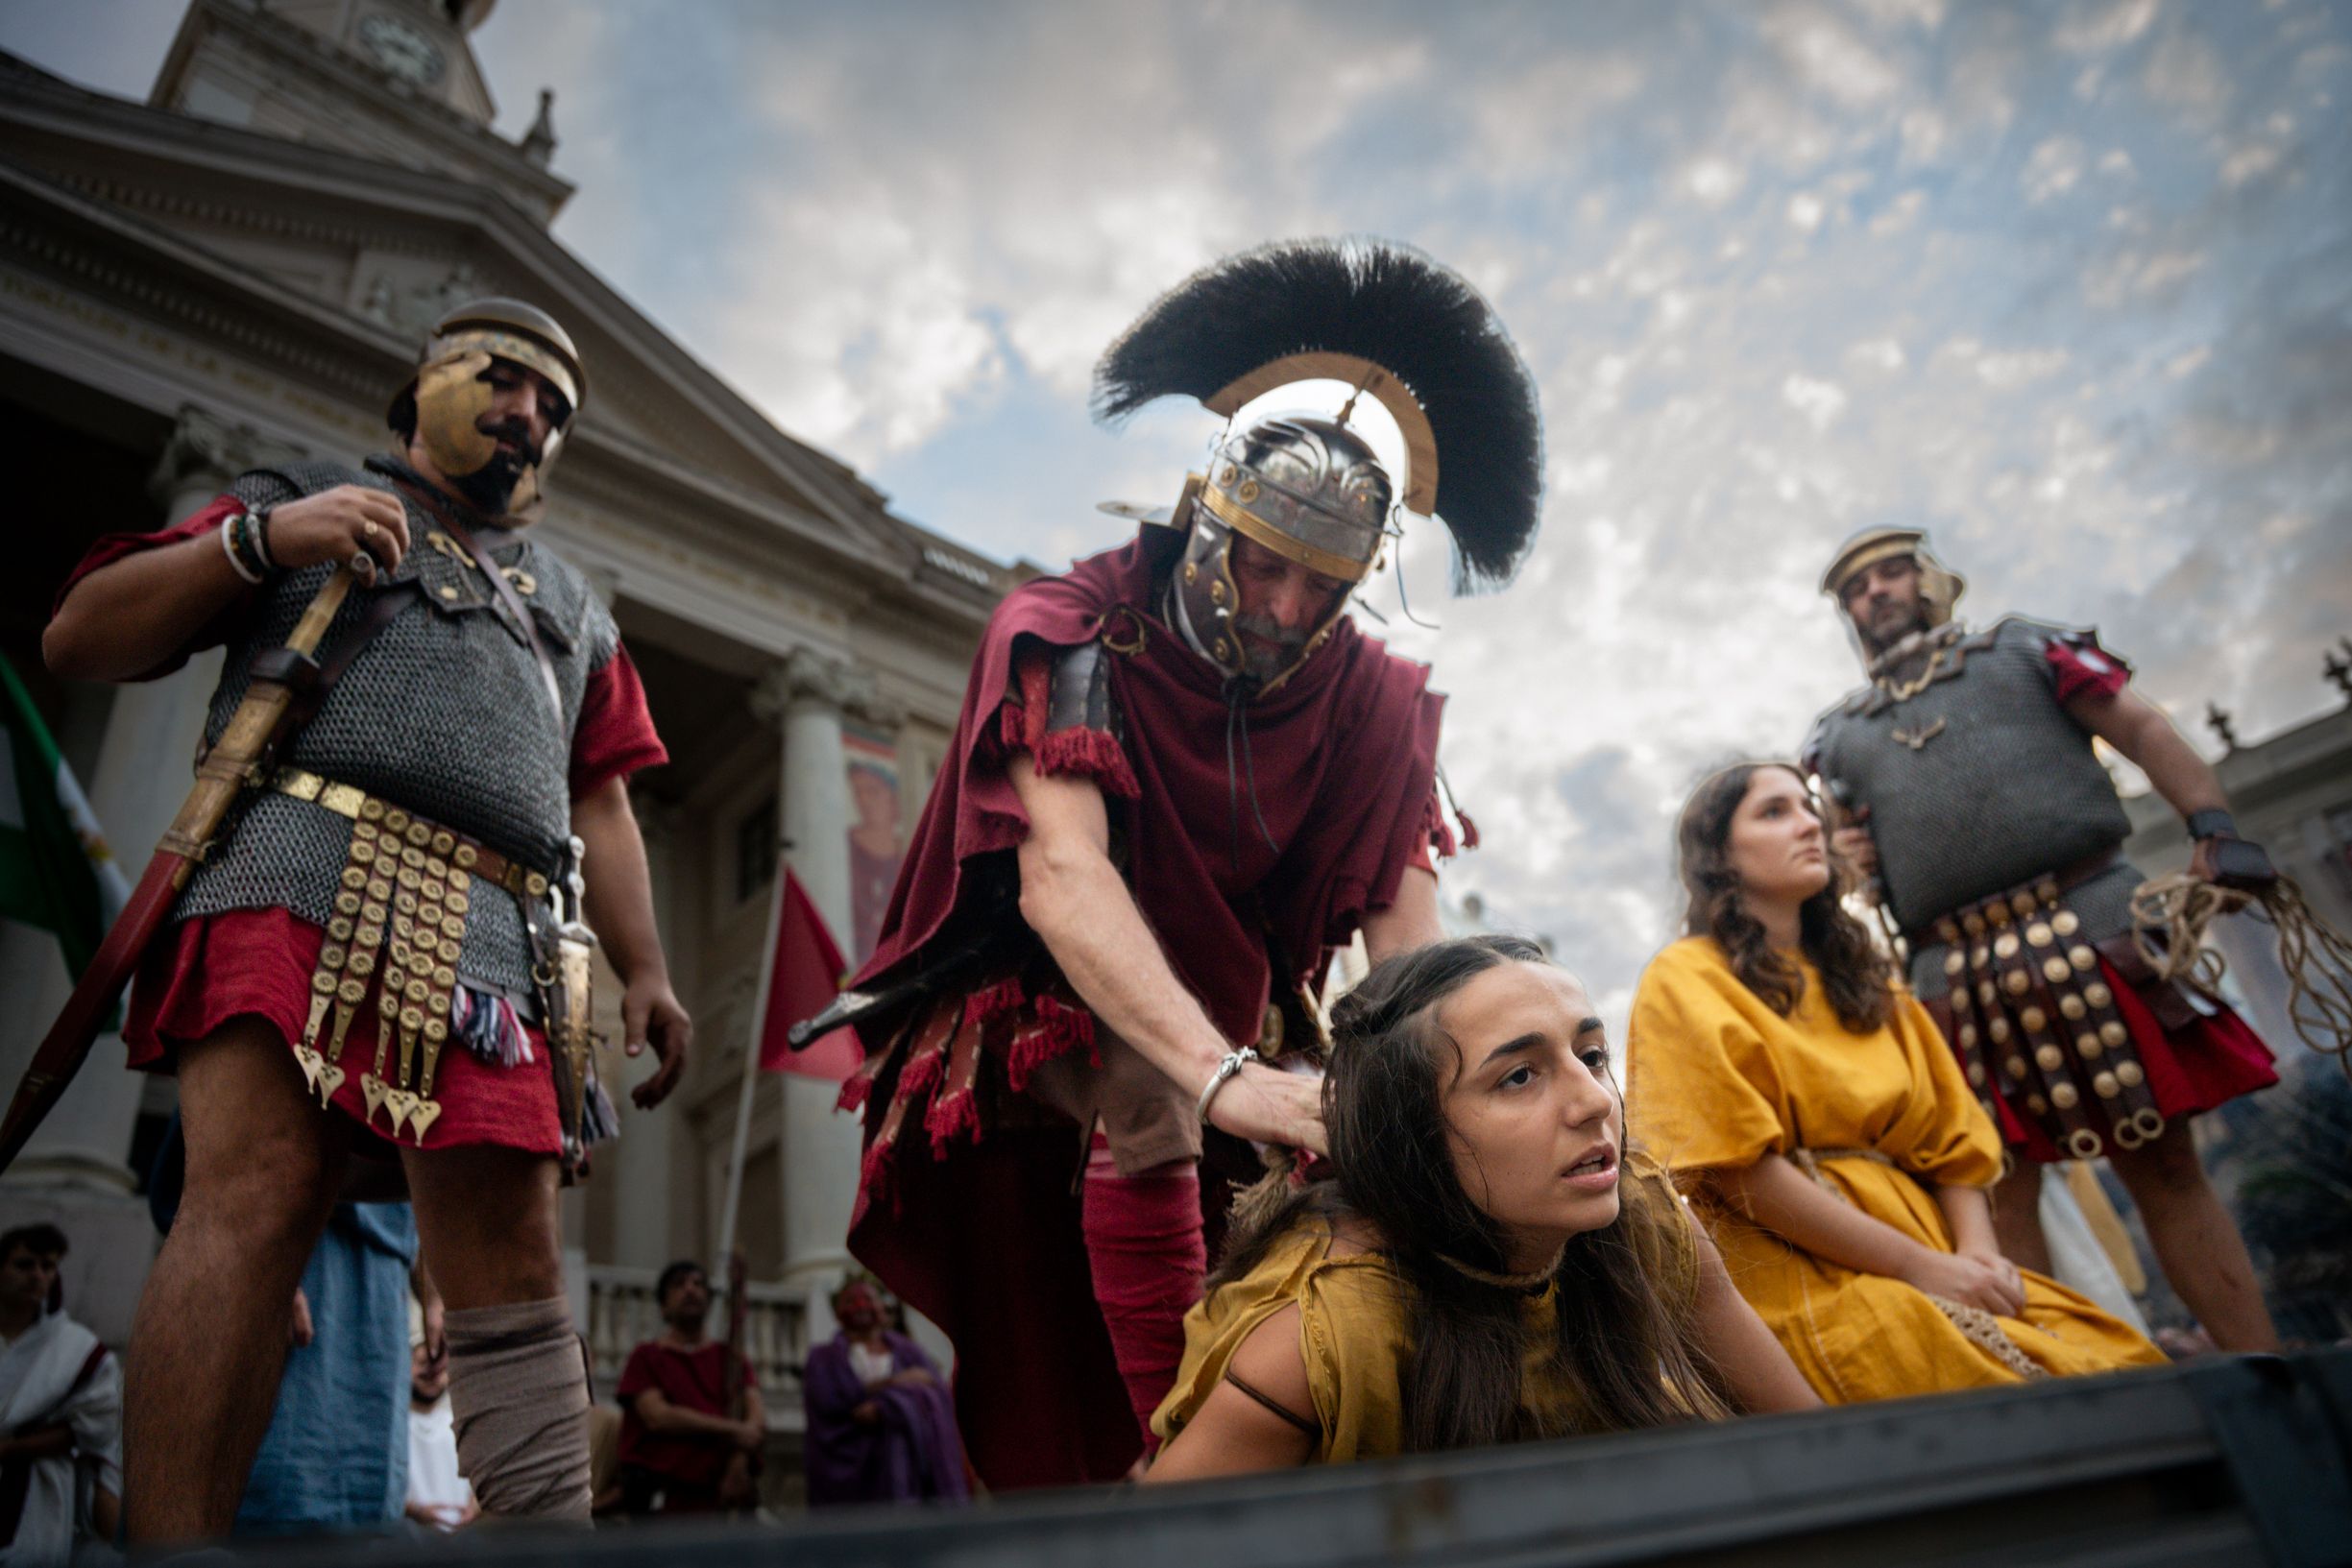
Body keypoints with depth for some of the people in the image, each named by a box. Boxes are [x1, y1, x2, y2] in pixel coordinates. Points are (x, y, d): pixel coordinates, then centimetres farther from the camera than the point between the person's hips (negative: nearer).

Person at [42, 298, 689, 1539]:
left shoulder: (573, 605, 33)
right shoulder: (302, 498, 24)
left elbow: (601, 805, 25)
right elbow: (79, 641, 16)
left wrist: (645, 970, 12)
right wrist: (253, 542, 0)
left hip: (489, 935, 3)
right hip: (300, 876, -3)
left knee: (511, 1257, -7)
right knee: (257, 1195, -23)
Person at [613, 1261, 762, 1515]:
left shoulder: (730, 1357, 19)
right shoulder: (646, 1356, 11)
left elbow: (757, 1417, 7)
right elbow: (658, 1416, -6)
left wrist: (740, 1461, -14)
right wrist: (732, 1430, -11)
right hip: (664, 1500, -2)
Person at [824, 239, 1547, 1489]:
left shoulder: (1372, 698, -5)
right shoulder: (1064, 636, -18)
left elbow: (1404, 919, -14)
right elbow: (1061, 874, -33)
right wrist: (1223, 1076, -45)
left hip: (1233, 1033, 5)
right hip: (1042, 1031, -5)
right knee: (1148, 1122, -31)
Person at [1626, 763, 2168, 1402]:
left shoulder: (1864, 978, 21)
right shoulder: (1685, 980, -1)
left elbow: (1948, 1134, 14)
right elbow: (1742, 1169, -11)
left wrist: (1977, 1252, -5)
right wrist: (1920, 1266, -12)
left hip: (1940, 1264, 7)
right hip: (1801, 1284, -7)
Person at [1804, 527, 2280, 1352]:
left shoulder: (2021, 649, 15)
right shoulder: (1840, 735, 20)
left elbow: (2146, 732, 6)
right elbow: (1843, 851, 24)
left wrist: (2216, 831, -9)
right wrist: (1848, 859, 0)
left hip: (2091, 930, -2)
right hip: (1957, 980, 2)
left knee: (2164, 1165, 2)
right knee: (1998, 1193, 2)